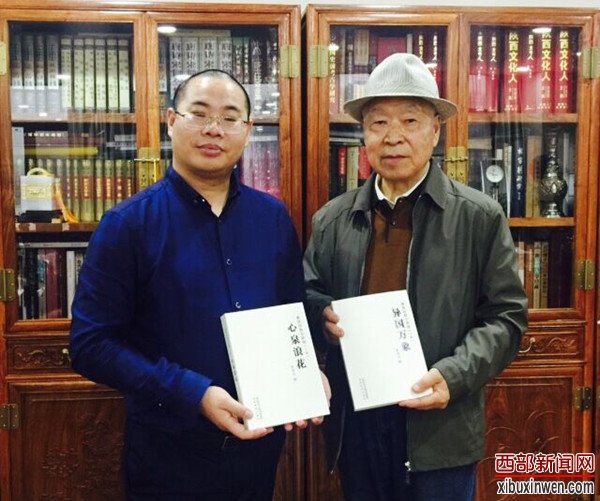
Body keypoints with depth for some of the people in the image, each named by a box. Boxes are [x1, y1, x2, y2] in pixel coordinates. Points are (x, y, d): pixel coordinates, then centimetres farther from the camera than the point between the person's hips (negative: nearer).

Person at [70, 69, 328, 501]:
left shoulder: (274, 217, 2)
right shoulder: (128, 224, -10)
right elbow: (91, 344, -13)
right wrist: (194, 394, -22)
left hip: (261, 444, 4)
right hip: (169, 454, -4)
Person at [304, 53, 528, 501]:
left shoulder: (481, 217, -3)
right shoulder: (332, 220, 5)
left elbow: (506, 316, -4)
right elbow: (306, 296, 12)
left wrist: (454, 376, -18)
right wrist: (324, 315, -11)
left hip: (441, 428, -2)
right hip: (354, 425, 3)